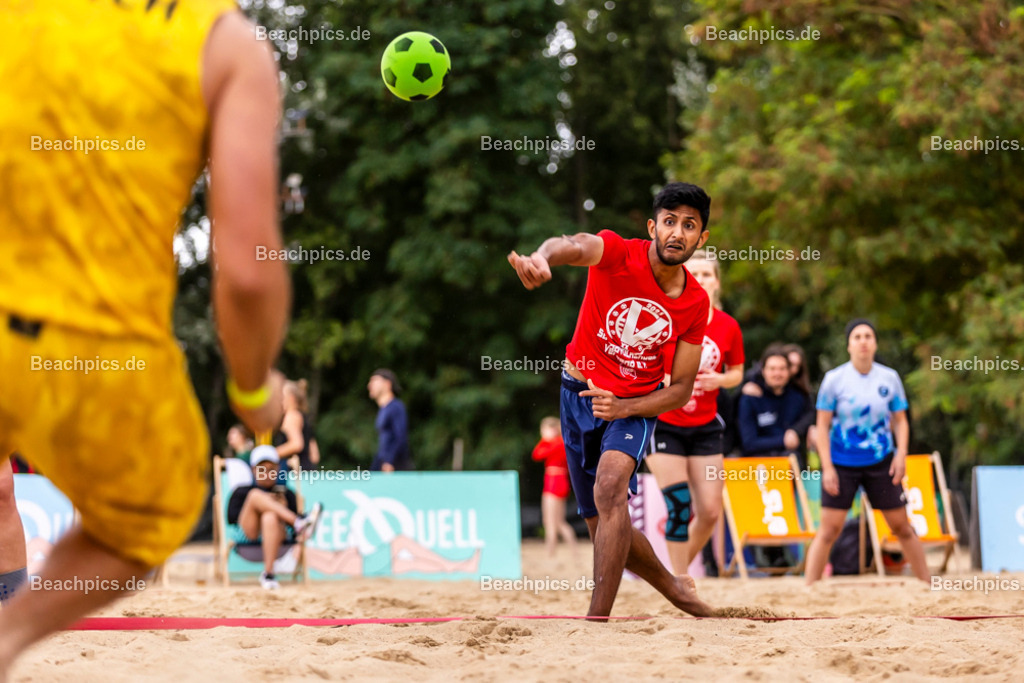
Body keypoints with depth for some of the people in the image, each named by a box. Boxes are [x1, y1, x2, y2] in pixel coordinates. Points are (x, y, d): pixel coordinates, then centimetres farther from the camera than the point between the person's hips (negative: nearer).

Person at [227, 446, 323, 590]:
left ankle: (268, 573, -46)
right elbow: (231, 517, 7)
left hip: (277, 532, 0)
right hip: (249, 532, 0)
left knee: (270, 517, -38)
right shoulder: (242, 492, 24)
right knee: (256, 494, -24)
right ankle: (299, 523, -42)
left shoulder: (286, 493, 26)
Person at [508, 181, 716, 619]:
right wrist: (542, 256, -67)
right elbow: (573, 246, -42)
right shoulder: (618, 254, -17)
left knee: (609, 488, -31)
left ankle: (597, 618, -34)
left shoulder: (696, 304, -10)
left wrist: (623, 408, -21)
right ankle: (675, 588, 36)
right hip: (580, 392, 1)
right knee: (603, 526, 10)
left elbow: (681, 389, -3)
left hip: (635, 406, -1)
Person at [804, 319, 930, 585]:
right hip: (841, 464, -2)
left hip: (881, 463, 2)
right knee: (829, 529, -6)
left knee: (902, 526, 6)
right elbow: (823, 425, -5)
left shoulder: (889, 378, 0)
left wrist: (901, 453, -8)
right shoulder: (834, 379, -7)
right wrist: (827, 468, -11)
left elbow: (900, 420, 8)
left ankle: (926, 583, 18)